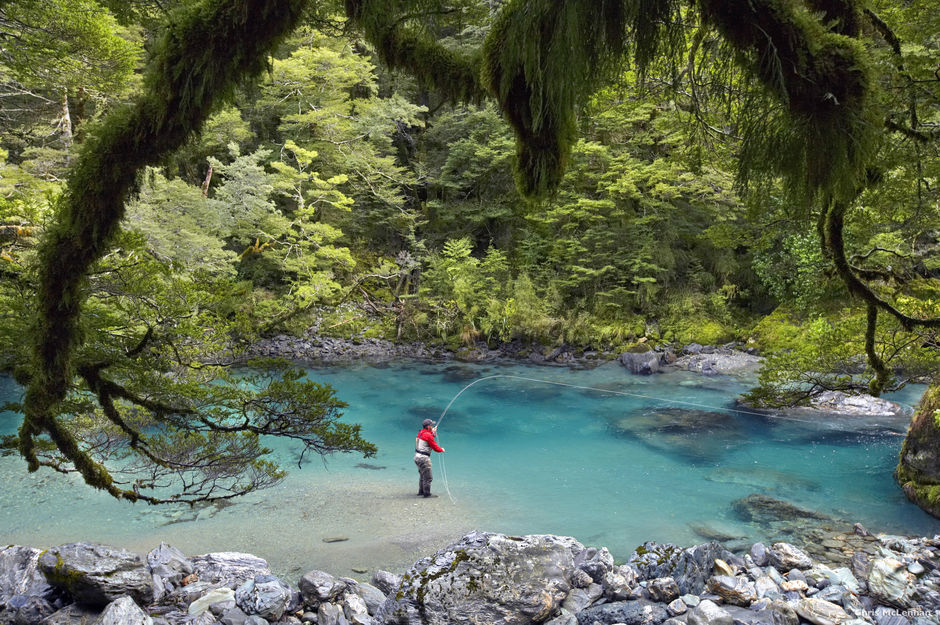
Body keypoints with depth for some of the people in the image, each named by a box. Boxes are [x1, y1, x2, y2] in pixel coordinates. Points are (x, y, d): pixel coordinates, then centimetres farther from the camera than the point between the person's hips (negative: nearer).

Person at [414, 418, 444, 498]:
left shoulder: (420, 433, 9)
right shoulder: (428, 435, -18)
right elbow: (435, 447, -14)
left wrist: (432, 432, 20)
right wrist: (441, 449, 5)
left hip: (417, 456, 10)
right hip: (423, 458, -10)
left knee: (422, 475, 22)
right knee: (428, 477, -1)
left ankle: (421, 492, 31)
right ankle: (427, 493, 3)